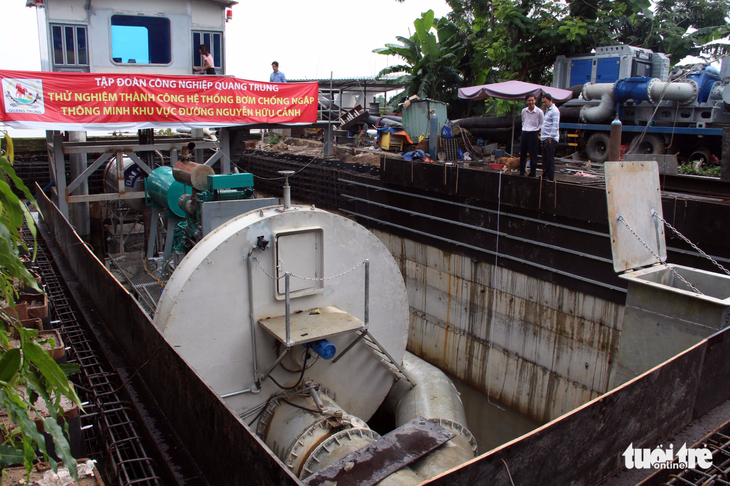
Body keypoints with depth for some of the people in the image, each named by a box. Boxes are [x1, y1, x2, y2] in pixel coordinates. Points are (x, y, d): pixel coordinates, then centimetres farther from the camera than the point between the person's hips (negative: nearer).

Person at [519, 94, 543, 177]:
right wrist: (524, 128, 11)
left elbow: (542, 124, 1)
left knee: (533, 155, -1)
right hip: (524, 133, 5)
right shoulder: (523, 111, 8)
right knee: (522, 154, 7)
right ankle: (521, 172, 17)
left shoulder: (539, 112, -6)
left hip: (533, 134, -4)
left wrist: (537, 131, -7)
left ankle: (533, 172, 7)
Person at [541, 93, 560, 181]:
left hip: (551, 139, -9)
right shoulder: (547, 110, 20)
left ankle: (550, 178, -4)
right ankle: (545, 177, 16)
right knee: (545, 159, 11)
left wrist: (550, 138, -18)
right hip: (545, 139, 9)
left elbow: (555, 126, -16)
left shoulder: (554, 111, -9)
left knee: (550, 160, -7)